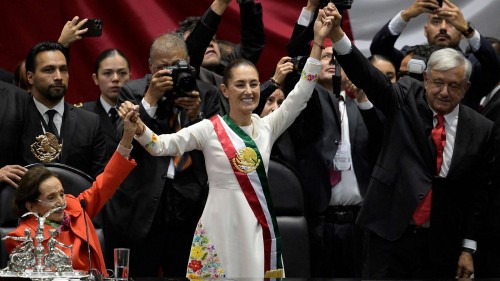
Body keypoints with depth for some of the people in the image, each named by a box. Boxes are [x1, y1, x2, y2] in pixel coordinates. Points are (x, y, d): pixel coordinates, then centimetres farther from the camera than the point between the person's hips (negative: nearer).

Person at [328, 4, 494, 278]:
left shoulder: (481, 130, 1)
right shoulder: (406, 99, 1)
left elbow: (479, 193, 5)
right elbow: (367, 76, -15)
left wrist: (468, 249, 4)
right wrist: (336, 32, -32)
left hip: (441, 245, 1)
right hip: (390, 233, -1)